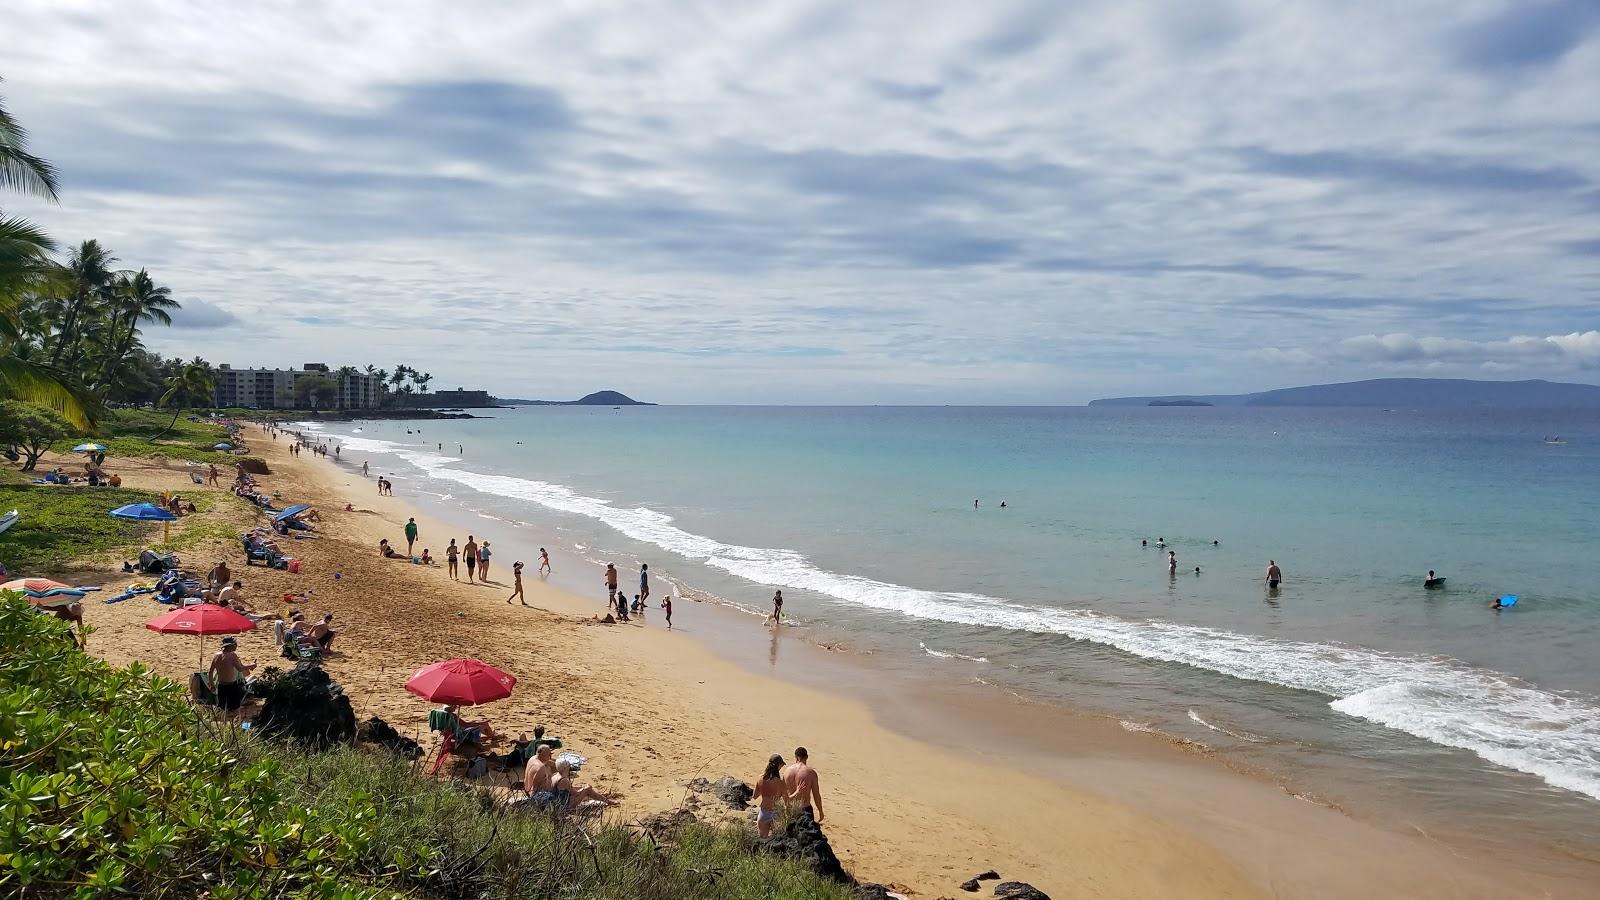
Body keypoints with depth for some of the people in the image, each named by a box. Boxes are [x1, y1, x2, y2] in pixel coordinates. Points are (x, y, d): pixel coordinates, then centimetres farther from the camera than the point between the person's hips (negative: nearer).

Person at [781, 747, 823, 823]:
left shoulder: (787, 771, -3)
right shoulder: (811, 772, -14)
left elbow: (783, 792, 6)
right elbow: (816, 795, -9)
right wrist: (820, 812, 3)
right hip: (805, 809, -4)